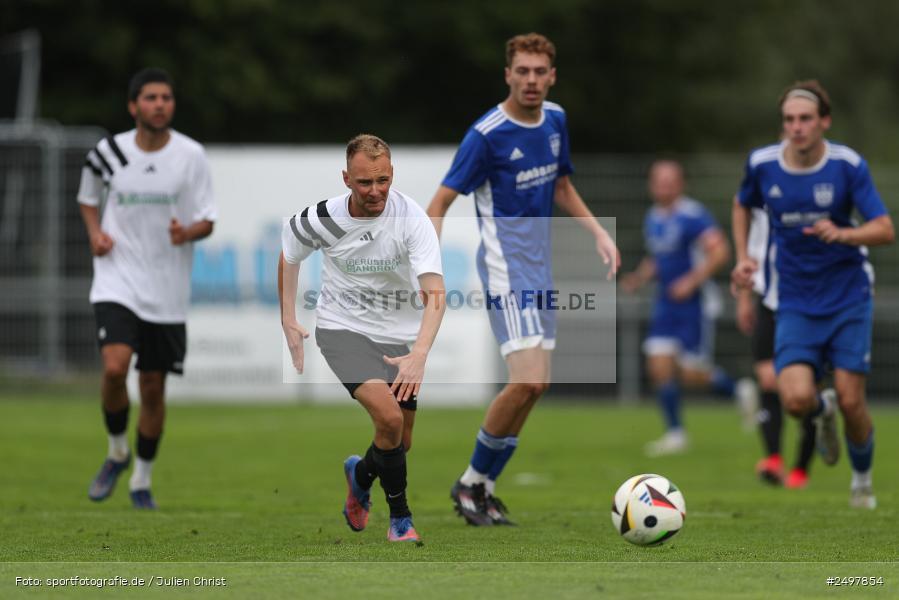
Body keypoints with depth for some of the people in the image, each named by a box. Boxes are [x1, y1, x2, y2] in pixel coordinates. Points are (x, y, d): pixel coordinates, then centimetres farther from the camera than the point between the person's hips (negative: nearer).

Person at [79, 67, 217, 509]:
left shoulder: (191, 156, -3)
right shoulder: (108, 153, -2)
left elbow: (207, 221, 0)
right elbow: (88, 198, 17)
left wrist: (187, 232, -23)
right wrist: (95, 232, -2)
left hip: (167, 290, 1)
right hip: (117, 279, -1)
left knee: (153, 387, 6)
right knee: (114, 368, -21)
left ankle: (142, 480, 24)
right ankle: (116, 452, 6)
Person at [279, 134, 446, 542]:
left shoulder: (412, 219, -20)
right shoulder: (322, 220, -14)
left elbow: (435, 293, -28)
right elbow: (288, 256, 10)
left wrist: (419, 354, -42)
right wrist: (288, 323, 7)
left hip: (400, 337, 2)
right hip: (344, 328, -2)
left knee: (400, 444, 9)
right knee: (389, 417, -24)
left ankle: (360, 475, 45)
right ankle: (400, 517, -6)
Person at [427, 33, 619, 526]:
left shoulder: (555, 120, 7)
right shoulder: (487, 135, -15)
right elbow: (440, 204, -14)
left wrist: (598, 233, 12)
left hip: (540, 268, 8)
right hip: (506, 270, -8)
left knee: (535, 385, 7)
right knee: (528, 380, -18)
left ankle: (483, 488, 18)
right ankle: (471, 483, -2)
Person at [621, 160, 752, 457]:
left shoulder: (693, 216, -16)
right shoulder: (653, 218, 11)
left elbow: (720, 252, -21)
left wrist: (691, 281, -24)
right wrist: (640, 277, 7)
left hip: (696, 302, -7)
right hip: (666, 303, 7)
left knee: (693, 373, -5)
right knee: (660, 364, -4)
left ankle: (738, 393, 23)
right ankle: (675, 433, 5)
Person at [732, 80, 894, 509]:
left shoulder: (847, 165, -12)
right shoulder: (762, 164, -5)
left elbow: (885, 230, -14)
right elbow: (742, 205, 18)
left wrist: (842, 233, -33)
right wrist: (743, 257, 6)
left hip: (848, 296, -1)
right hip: (796, 303, 1)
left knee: (851, 402, -6)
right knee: (796, 399, -18)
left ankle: (862, 479, 25)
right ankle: (823, 411, 21)